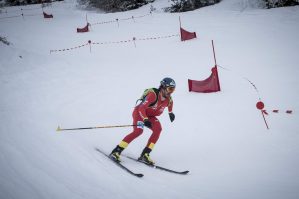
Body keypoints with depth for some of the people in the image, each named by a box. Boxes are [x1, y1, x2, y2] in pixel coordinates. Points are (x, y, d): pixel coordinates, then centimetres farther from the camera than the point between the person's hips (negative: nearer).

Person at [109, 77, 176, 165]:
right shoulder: (153, 95, -29)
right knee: (138, 131, -29)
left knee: (158, 129, -20)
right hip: (139, 112, -7)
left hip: (150, 116, 7)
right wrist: (145, 120, -44)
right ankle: (116, 152, -23)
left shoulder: (168, 99, -7)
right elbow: (141, 108, -33)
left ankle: (145, 155, -17)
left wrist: (170, 112, 20)